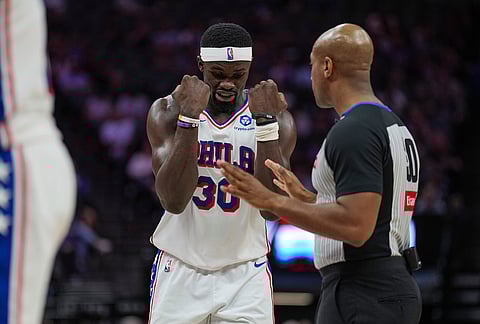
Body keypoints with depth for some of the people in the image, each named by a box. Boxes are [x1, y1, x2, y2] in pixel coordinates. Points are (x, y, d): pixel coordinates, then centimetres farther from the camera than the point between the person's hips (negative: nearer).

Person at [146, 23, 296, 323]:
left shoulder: (277, 118, -2)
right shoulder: (169, 111, -4)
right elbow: (173, 201, -17)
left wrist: (265, 122, -19)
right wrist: (189, 118, -23)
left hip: (245, 274, 0)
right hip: (180, 271, 0)